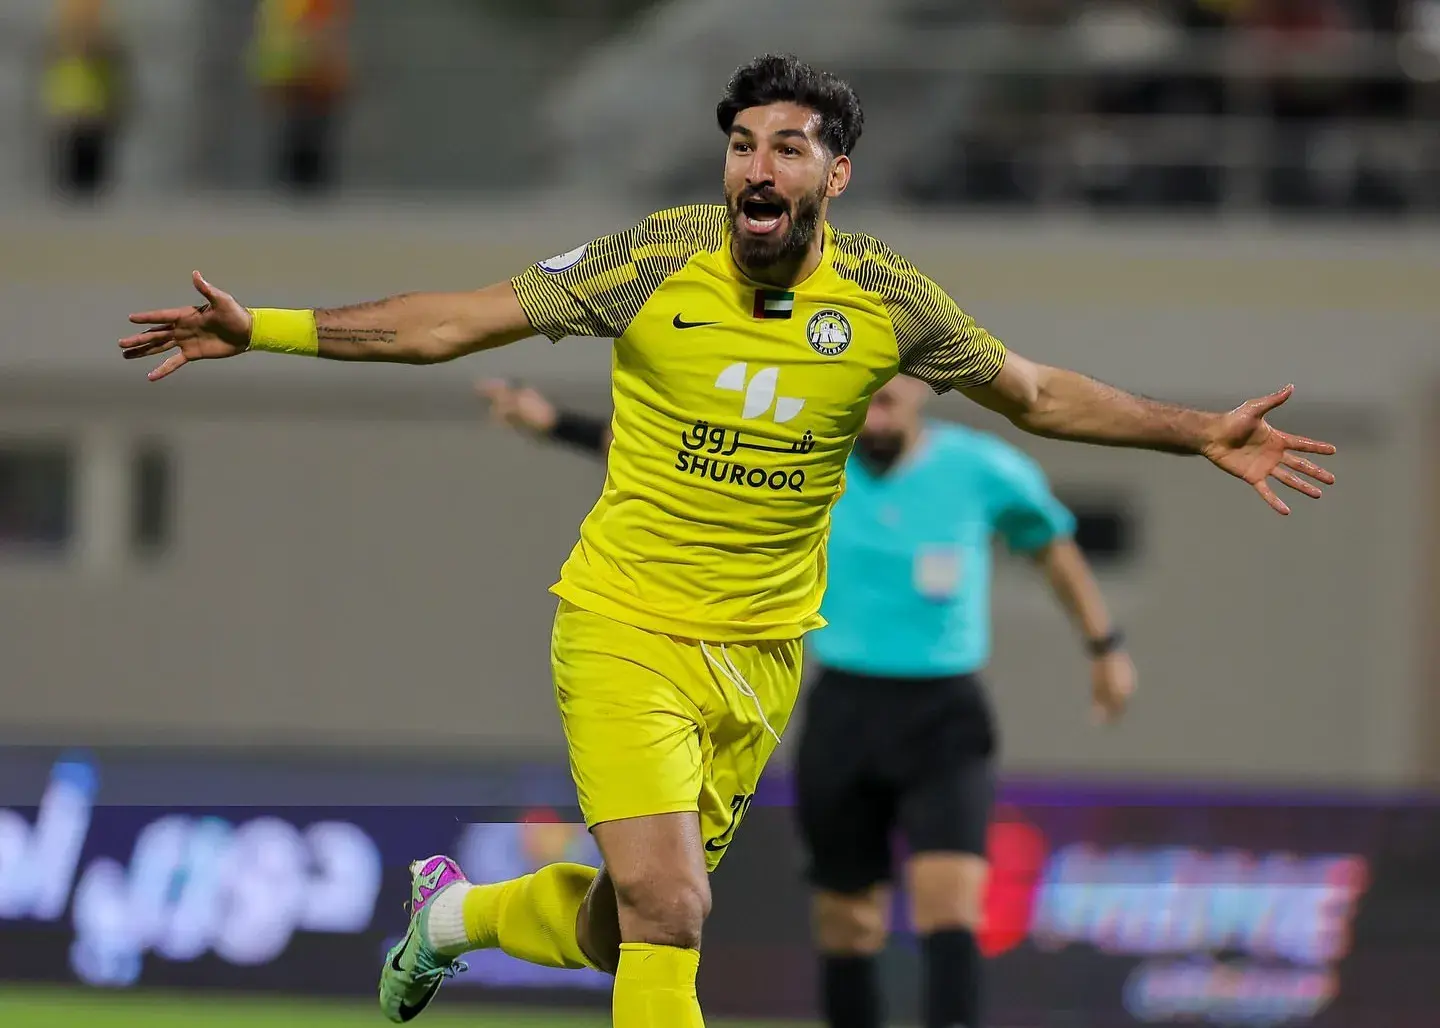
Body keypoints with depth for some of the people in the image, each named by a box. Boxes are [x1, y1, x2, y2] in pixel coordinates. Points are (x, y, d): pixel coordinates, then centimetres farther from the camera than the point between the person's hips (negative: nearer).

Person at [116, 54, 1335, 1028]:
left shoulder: (887, 300, -5)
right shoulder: (656, 261, -11)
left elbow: (1039, 394, 9)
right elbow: (454, 322, -5)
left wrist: (1205, 434, 1)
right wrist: (263, 330, -11)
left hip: (763, 651, 3)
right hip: (627, 627, -3)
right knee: (665, 912, -20)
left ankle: (456, 911, 41)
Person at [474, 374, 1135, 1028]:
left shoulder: (981, 470, -4)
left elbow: (1053, 543, 13)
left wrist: (1105, 646, 16)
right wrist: (557, 425, -7)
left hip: (943, 717, -2)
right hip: (843, 712, 2)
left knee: (949, 902, -19)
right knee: (847, 924, 5)